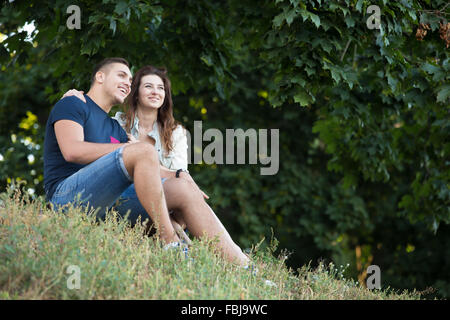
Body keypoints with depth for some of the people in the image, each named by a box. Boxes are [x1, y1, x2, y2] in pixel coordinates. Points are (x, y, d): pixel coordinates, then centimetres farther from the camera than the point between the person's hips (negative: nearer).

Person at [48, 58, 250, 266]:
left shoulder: (115, 128, 31)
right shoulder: (72, 105, 7)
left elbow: (145, 168, 22)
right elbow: (72, 151, -12)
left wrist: (177, 175, 3)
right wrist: (126, 148, -8)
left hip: (107, 201, 8)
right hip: (68, 195, -8)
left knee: (183, 190, -7)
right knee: (145, 150, -26)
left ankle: (241, 265, -17)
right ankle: (170, 242, -30)